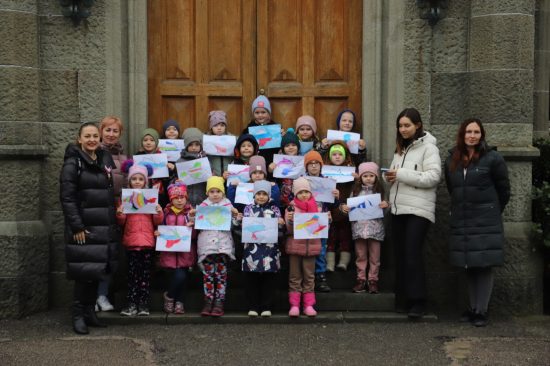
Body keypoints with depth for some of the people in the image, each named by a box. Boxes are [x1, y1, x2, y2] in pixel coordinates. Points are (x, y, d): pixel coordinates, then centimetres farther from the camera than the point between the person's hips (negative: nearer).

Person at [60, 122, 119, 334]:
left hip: (105, 227, 6)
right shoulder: (73, 163, -7)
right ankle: (78, 315, 4)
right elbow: (67, 197, -13)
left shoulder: (105, 159, 13)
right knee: (84, 271, -7)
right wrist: (76, 227, -18)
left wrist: (114, 221, 12)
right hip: (83, 227, -6)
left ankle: (90, 311, 20)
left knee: (98, 269, 9)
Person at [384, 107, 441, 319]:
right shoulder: (400, 148, 18)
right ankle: (403, 300, 15)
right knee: (400, 255, 8)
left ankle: (417, 302, -8)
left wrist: (401, 174, -18)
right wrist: (390, 177, 2)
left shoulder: (428, 147, -5)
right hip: (398, 208, 7)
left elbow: (433, 177, -16)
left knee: (412, 254, -12)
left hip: (418, 209, -7)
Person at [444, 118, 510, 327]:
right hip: (461, 223, 4)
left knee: (484, 266, -4)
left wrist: (493, 213, 9)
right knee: (469, 267, 8)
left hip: (486, 223, -4)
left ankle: (482, 311, 1)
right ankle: (473, 308, 16)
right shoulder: (452, 160, 8)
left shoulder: (492, 158, -6)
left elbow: (504, 190, 2)